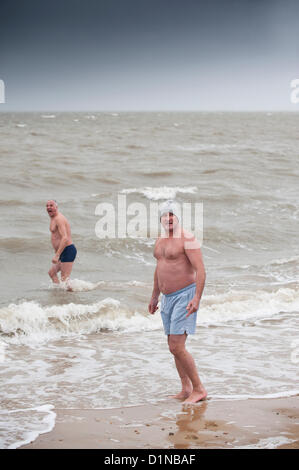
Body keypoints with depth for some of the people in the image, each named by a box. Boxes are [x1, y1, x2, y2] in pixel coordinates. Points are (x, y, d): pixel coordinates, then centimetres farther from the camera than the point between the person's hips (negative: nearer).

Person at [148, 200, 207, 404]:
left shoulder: (187, 239, -13)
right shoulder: (161, 241, 13)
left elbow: (200, 270, -19)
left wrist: (197, 298, -28)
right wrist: (155, 296, 29)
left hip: (185, 296, -9)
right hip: (168, 298, 9)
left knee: (177, 347, -14)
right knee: (175, 346, 11)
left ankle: (199, 389, -3)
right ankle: (186, 389, 20)